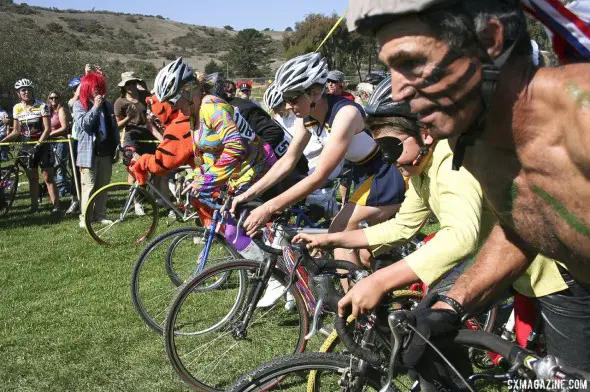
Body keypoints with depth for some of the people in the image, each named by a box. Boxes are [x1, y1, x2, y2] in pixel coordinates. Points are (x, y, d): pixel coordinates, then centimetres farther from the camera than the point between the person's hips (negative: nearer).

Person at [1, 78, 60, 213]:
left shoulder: (42, 106, -10)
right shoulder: (17, 108, 4)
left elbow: (47, 129, -14)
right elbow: (16, 132, 10)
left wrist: (38, 144, -24)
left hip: (42, 144, -4)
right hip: (27, 146, 4)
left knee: (48, 177, -5)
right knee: (32, 178, 9)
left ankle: (56, 206, -3)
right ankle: (34, 206, 14)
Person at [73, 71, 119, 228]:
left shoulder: (107, 105, 14)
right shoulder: (79, 104, 1)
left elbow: (114, 127, 17)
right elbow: (83, 123, -16)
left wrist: (116, 147, 11)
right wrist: (96, 107, -17)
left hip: (106, 152, 5)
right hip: (89, 152, -5)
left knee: (103, 186, 9)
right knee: (88, 186, -7)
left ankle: (100, 215, 17)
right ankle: (84, 217, -1)